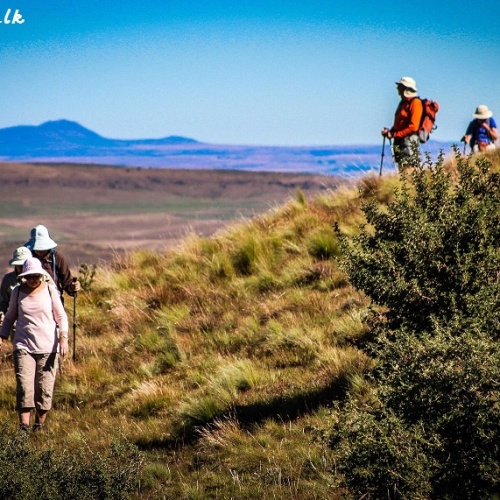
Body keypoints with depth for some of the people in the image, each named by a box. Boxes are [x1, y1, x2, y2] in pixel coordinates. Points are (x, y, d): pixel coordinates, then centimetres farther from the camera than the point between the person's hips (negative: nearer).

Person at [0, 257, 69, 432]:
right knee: (24, 386, -12)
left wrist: (64, 338, -10)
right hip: (23, 346, 0)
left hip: (48, 347, 0)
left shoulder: (50, 290, 1)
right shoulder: (18, 291, 4)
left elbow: (61, 316, 3)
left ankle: (40, 425, 13)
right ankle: (24, 426, -15)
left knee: (44, 388, 0)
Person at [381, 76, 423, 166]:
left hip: (409, 140, -10)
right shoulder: (403, 103, 18)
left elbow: (413, 127, -19)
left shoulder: (415, 103, -12)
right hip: (400, 141, 10)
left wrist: (394, 134, -18)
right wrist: (390, 131, 4)